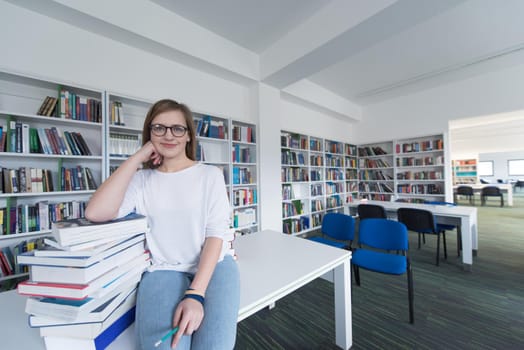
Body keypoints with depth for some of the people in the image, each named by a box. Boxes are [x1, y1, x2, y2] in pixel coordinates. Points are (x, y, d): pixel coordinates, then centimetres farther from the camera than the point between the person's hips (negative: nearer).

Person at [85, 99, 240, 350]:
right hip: (163, 270, 1)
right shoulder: (141, 180, 6)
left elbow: (216, 233, -7)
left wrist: (195, 293, -17)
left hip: (214, 265, 0)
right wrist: (136, 158, -6)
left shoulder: (210, 175, 0)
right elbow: (95, 213, -12)